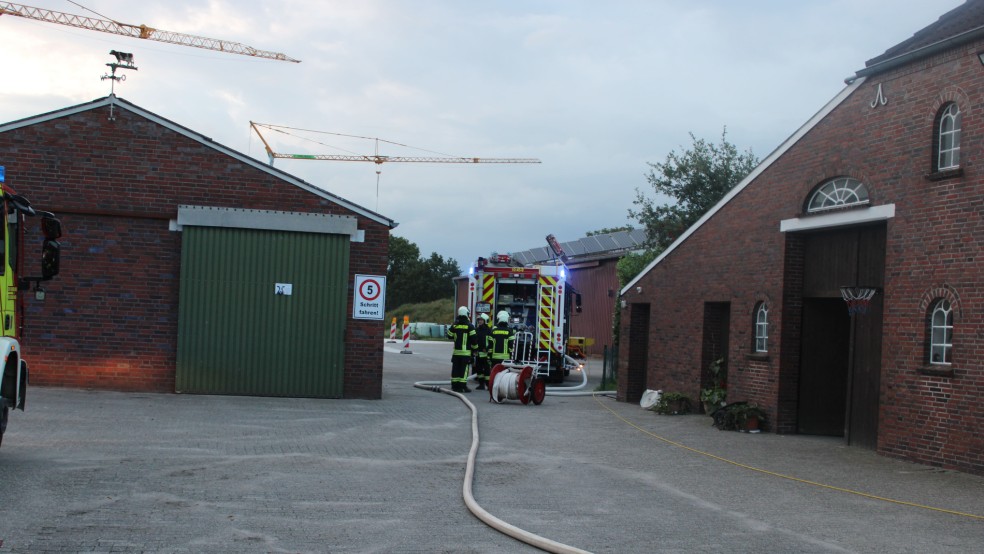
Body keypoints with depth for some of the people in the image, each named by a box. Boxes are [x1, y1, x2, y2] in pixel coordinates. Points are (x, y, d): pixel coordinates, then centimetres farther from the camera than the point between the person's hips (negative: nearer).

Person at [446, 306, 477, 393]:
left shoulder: (455, 325, 5)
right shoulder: (469, 326, -8)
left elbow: (450, 336, 12)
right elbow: (474, 338, -9)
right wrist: (475, 347, 6)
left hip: (456, 351, 4)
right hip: (466, 351, -4)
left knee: (456, 368, 7)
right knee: (464, 369, -4)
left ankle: (455, 385, 9)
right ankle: (463, 385, -7)